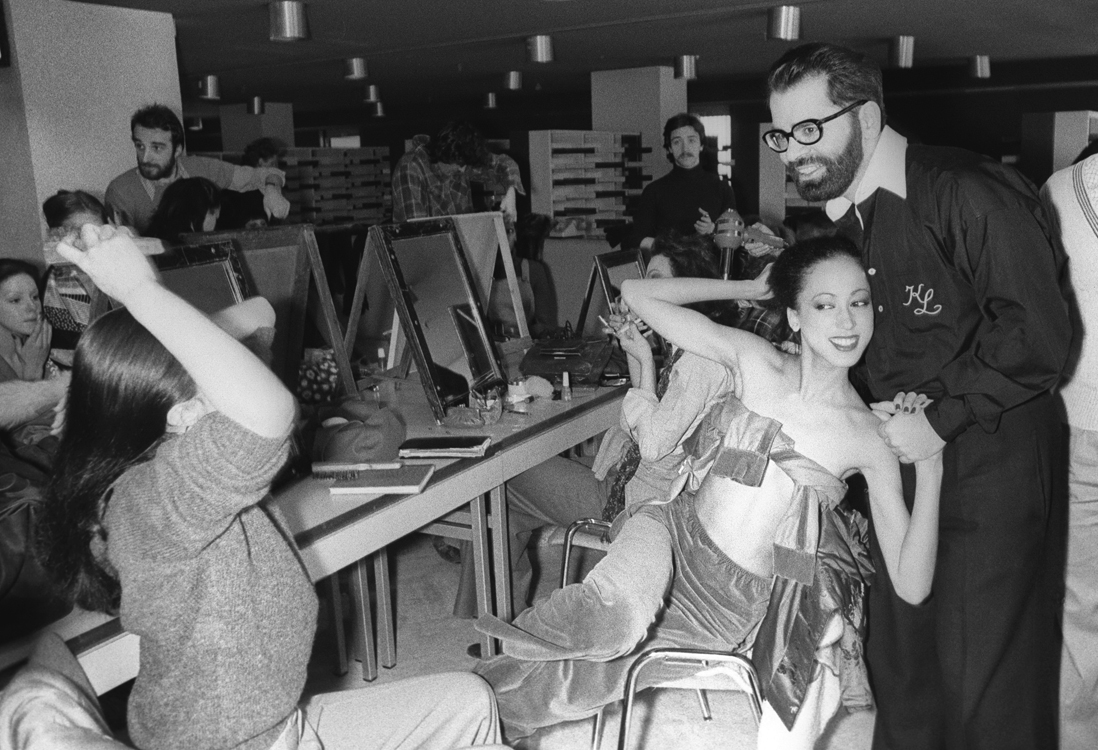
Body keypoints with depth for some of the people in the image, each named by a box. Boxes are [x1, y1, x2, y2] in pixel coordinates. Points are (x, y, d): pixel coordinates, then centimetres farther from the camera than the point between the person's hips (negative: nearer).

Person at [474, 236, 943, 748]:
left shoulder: (873, 438, -9)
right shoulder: (752, 361, -5)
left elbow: (912, 587, -11)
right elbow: (637, 294, -3)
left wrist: (930, 465, -20)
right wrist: (750, 288, -1)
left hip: (748, 604, -1)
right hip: (674, 536, 1)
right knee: (617, 603, -33)